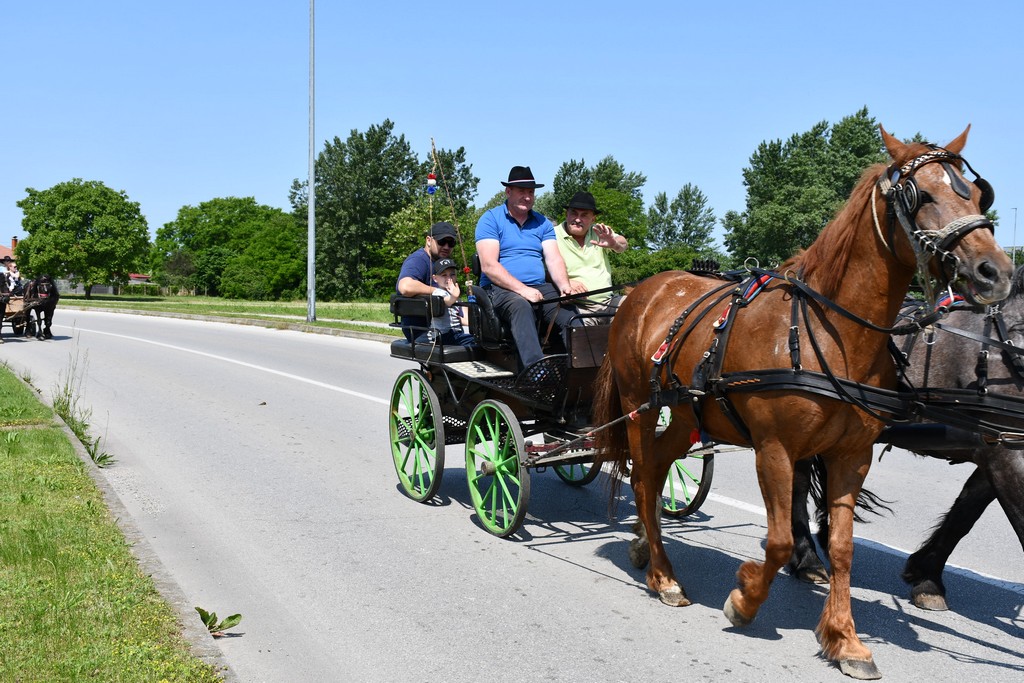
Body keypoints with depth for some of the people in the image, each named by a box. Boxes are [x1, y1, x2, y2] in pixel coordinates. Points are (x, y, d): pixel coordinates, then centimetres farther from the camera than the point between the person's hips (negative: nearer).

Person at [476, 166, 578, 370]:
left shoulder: (543, 223, 18)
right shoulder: (491, 219, 3)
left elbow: (554, 259, 6)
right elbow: (489, 266, -9)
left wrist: (564, 286, -16)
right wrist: (522, 289, -20)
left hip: (539, 288, 5)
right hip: (500, 289, -5)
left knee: (570, 311, -25)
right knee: (520, 305, -39)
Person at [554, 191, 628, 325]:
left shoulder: (598, 233, 15)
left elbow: (623, 245, 1)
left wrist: (613, 243, -23)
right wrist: (565, 282, -23)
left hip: (608, 301, 5)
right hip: (577, 306, -5)